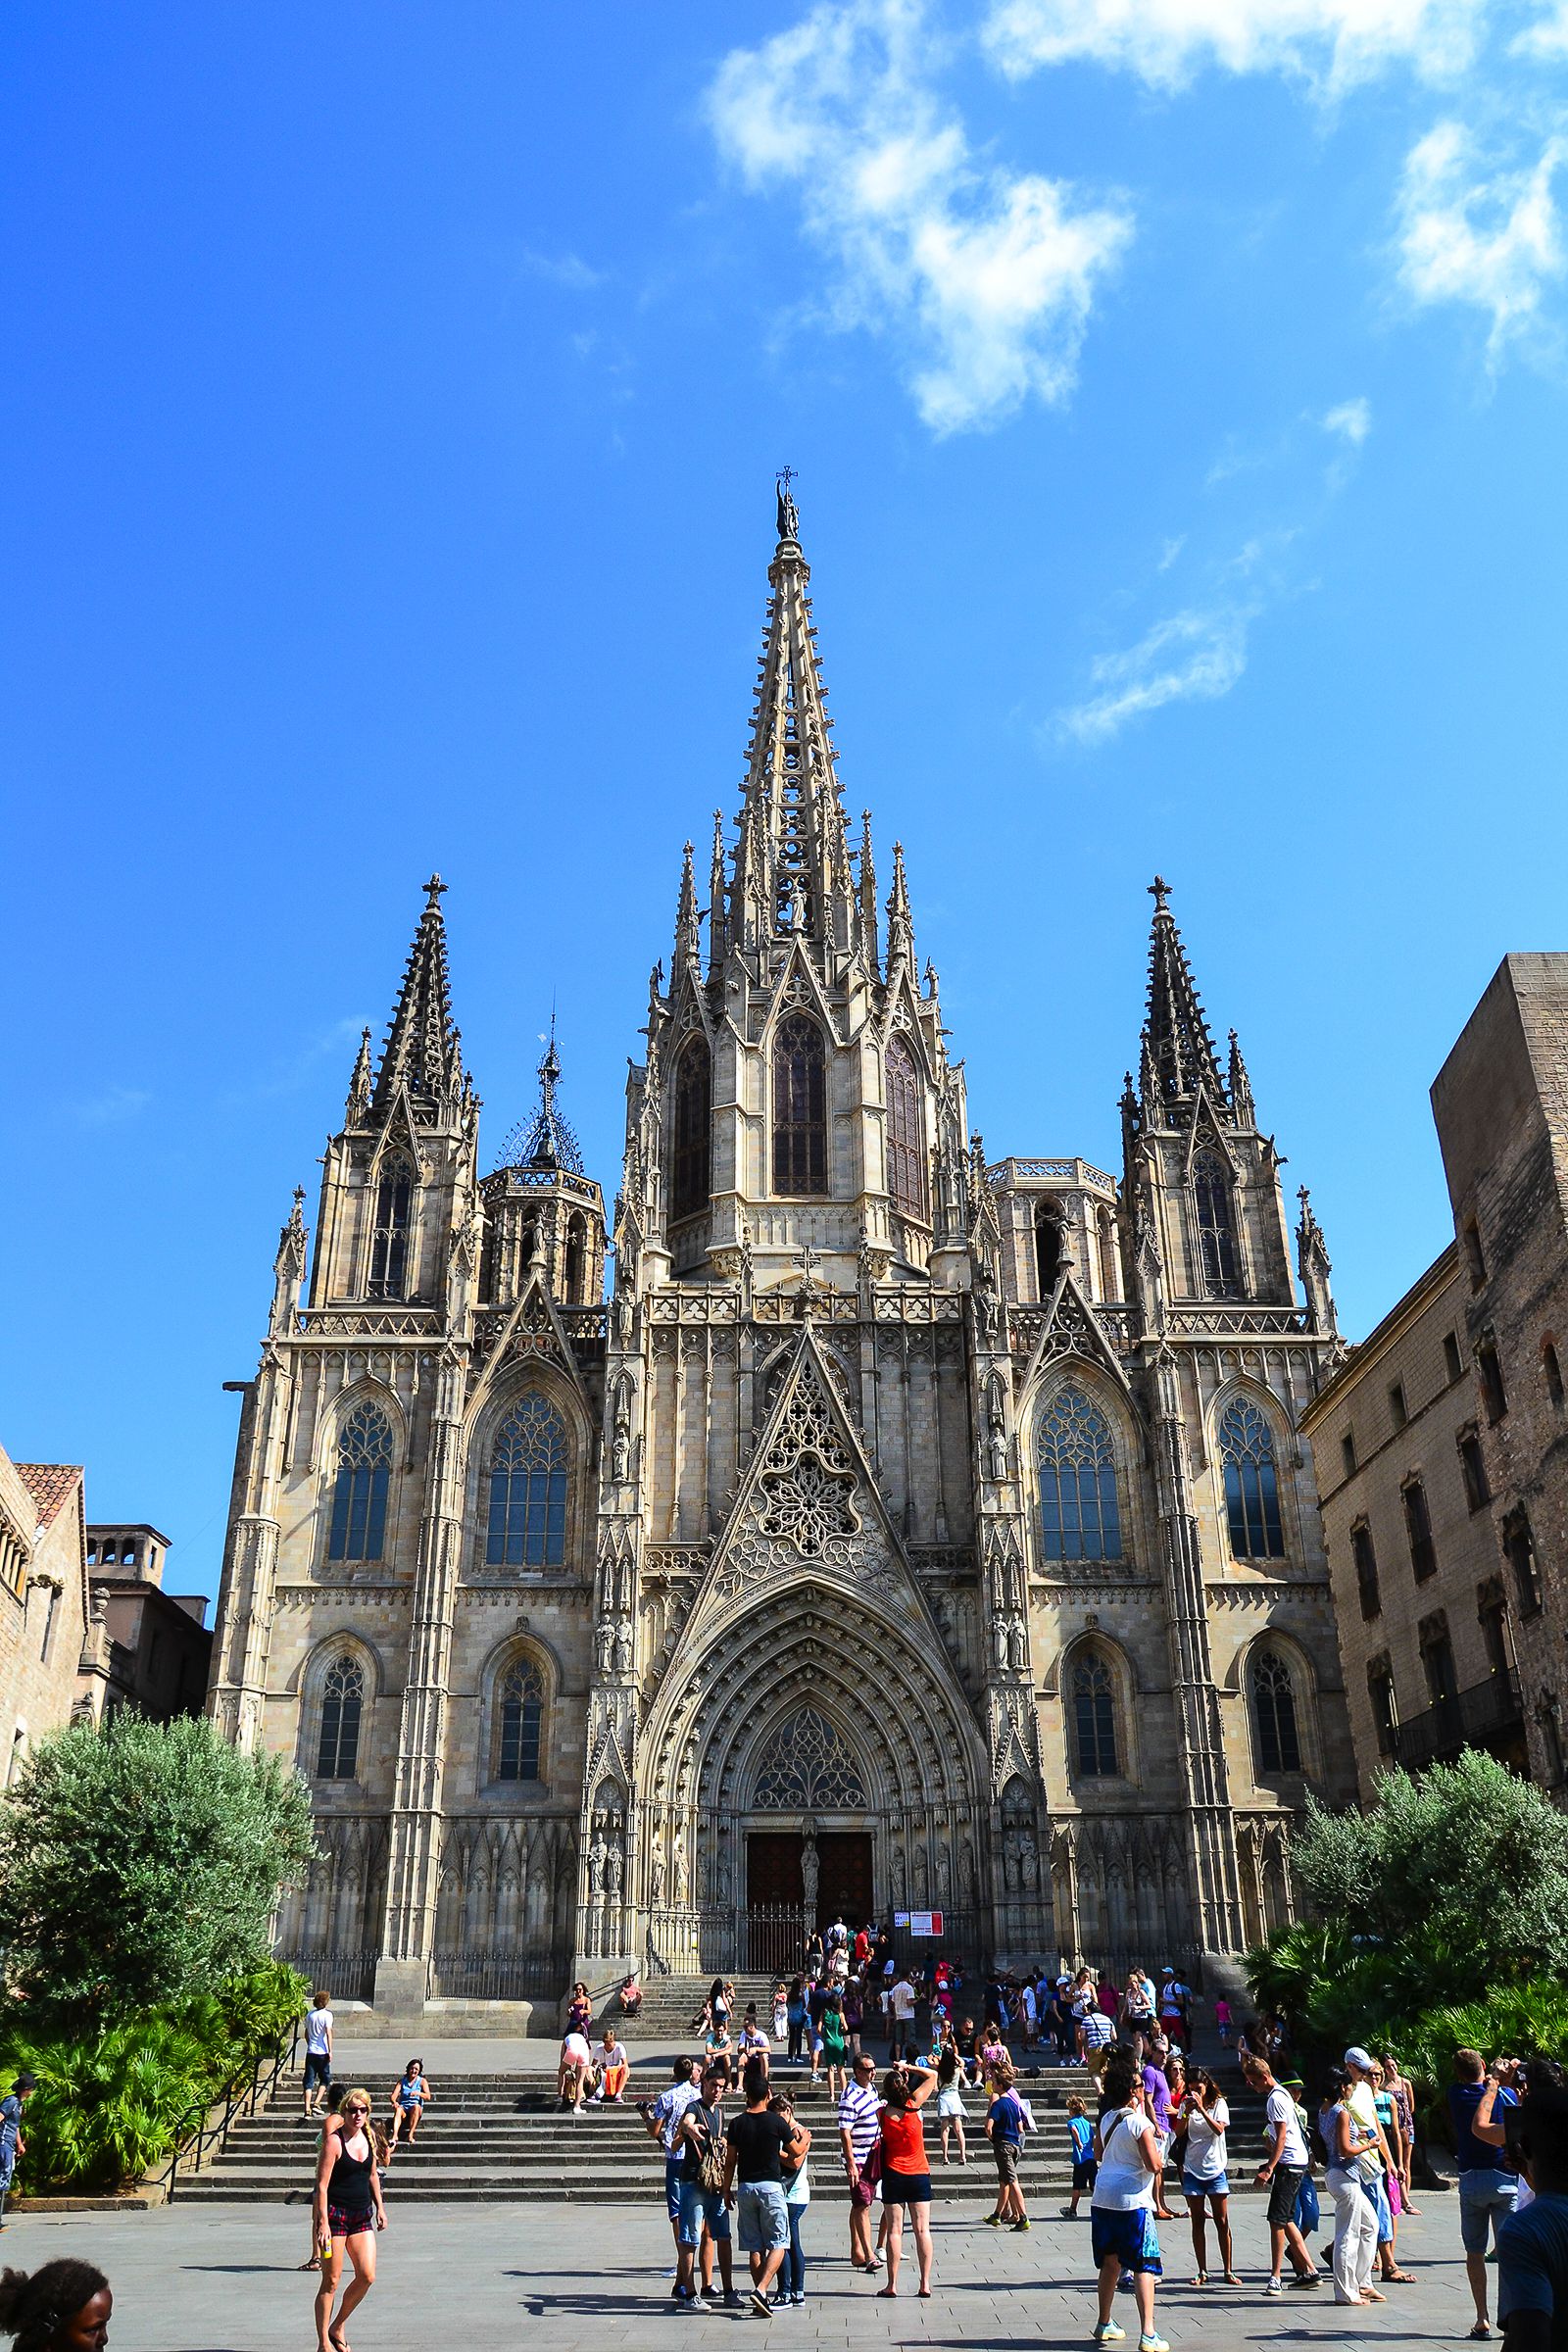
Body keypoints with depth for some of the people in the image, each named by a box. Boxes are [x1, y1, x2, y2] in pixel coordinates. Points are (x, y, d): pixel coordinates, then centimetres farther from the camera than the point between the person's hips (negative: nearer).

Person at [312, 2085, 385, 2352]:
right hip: (335, 2214, -6)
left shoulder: (368, 2138, 8)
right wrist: (323, 2222, -19)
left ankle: (337, 2327, 18)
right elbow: (322, 2185, -14)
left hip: (362, 2215, 6)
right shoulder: (334, 2141, -12)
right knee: (331, 2280, -1)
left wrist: (380, 2208, 17)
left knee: (367, 2276, -2)